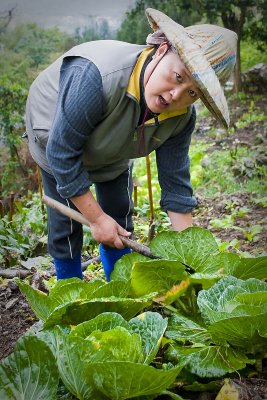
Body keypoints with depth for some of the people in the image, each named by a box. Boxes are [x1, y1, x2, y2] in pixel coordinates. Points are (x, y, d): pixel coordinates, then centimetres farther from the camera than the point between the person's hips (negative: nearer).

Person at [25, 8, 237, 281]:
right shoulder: (94, 76, -45)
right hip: (57, 135, -4)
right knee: (66, 226, -2)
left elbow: (175, 182, -16)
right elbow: (62, 153, -36)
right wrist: (96, 218, -28)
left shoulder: (182, 115, -26)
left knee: (120, 222, 7)